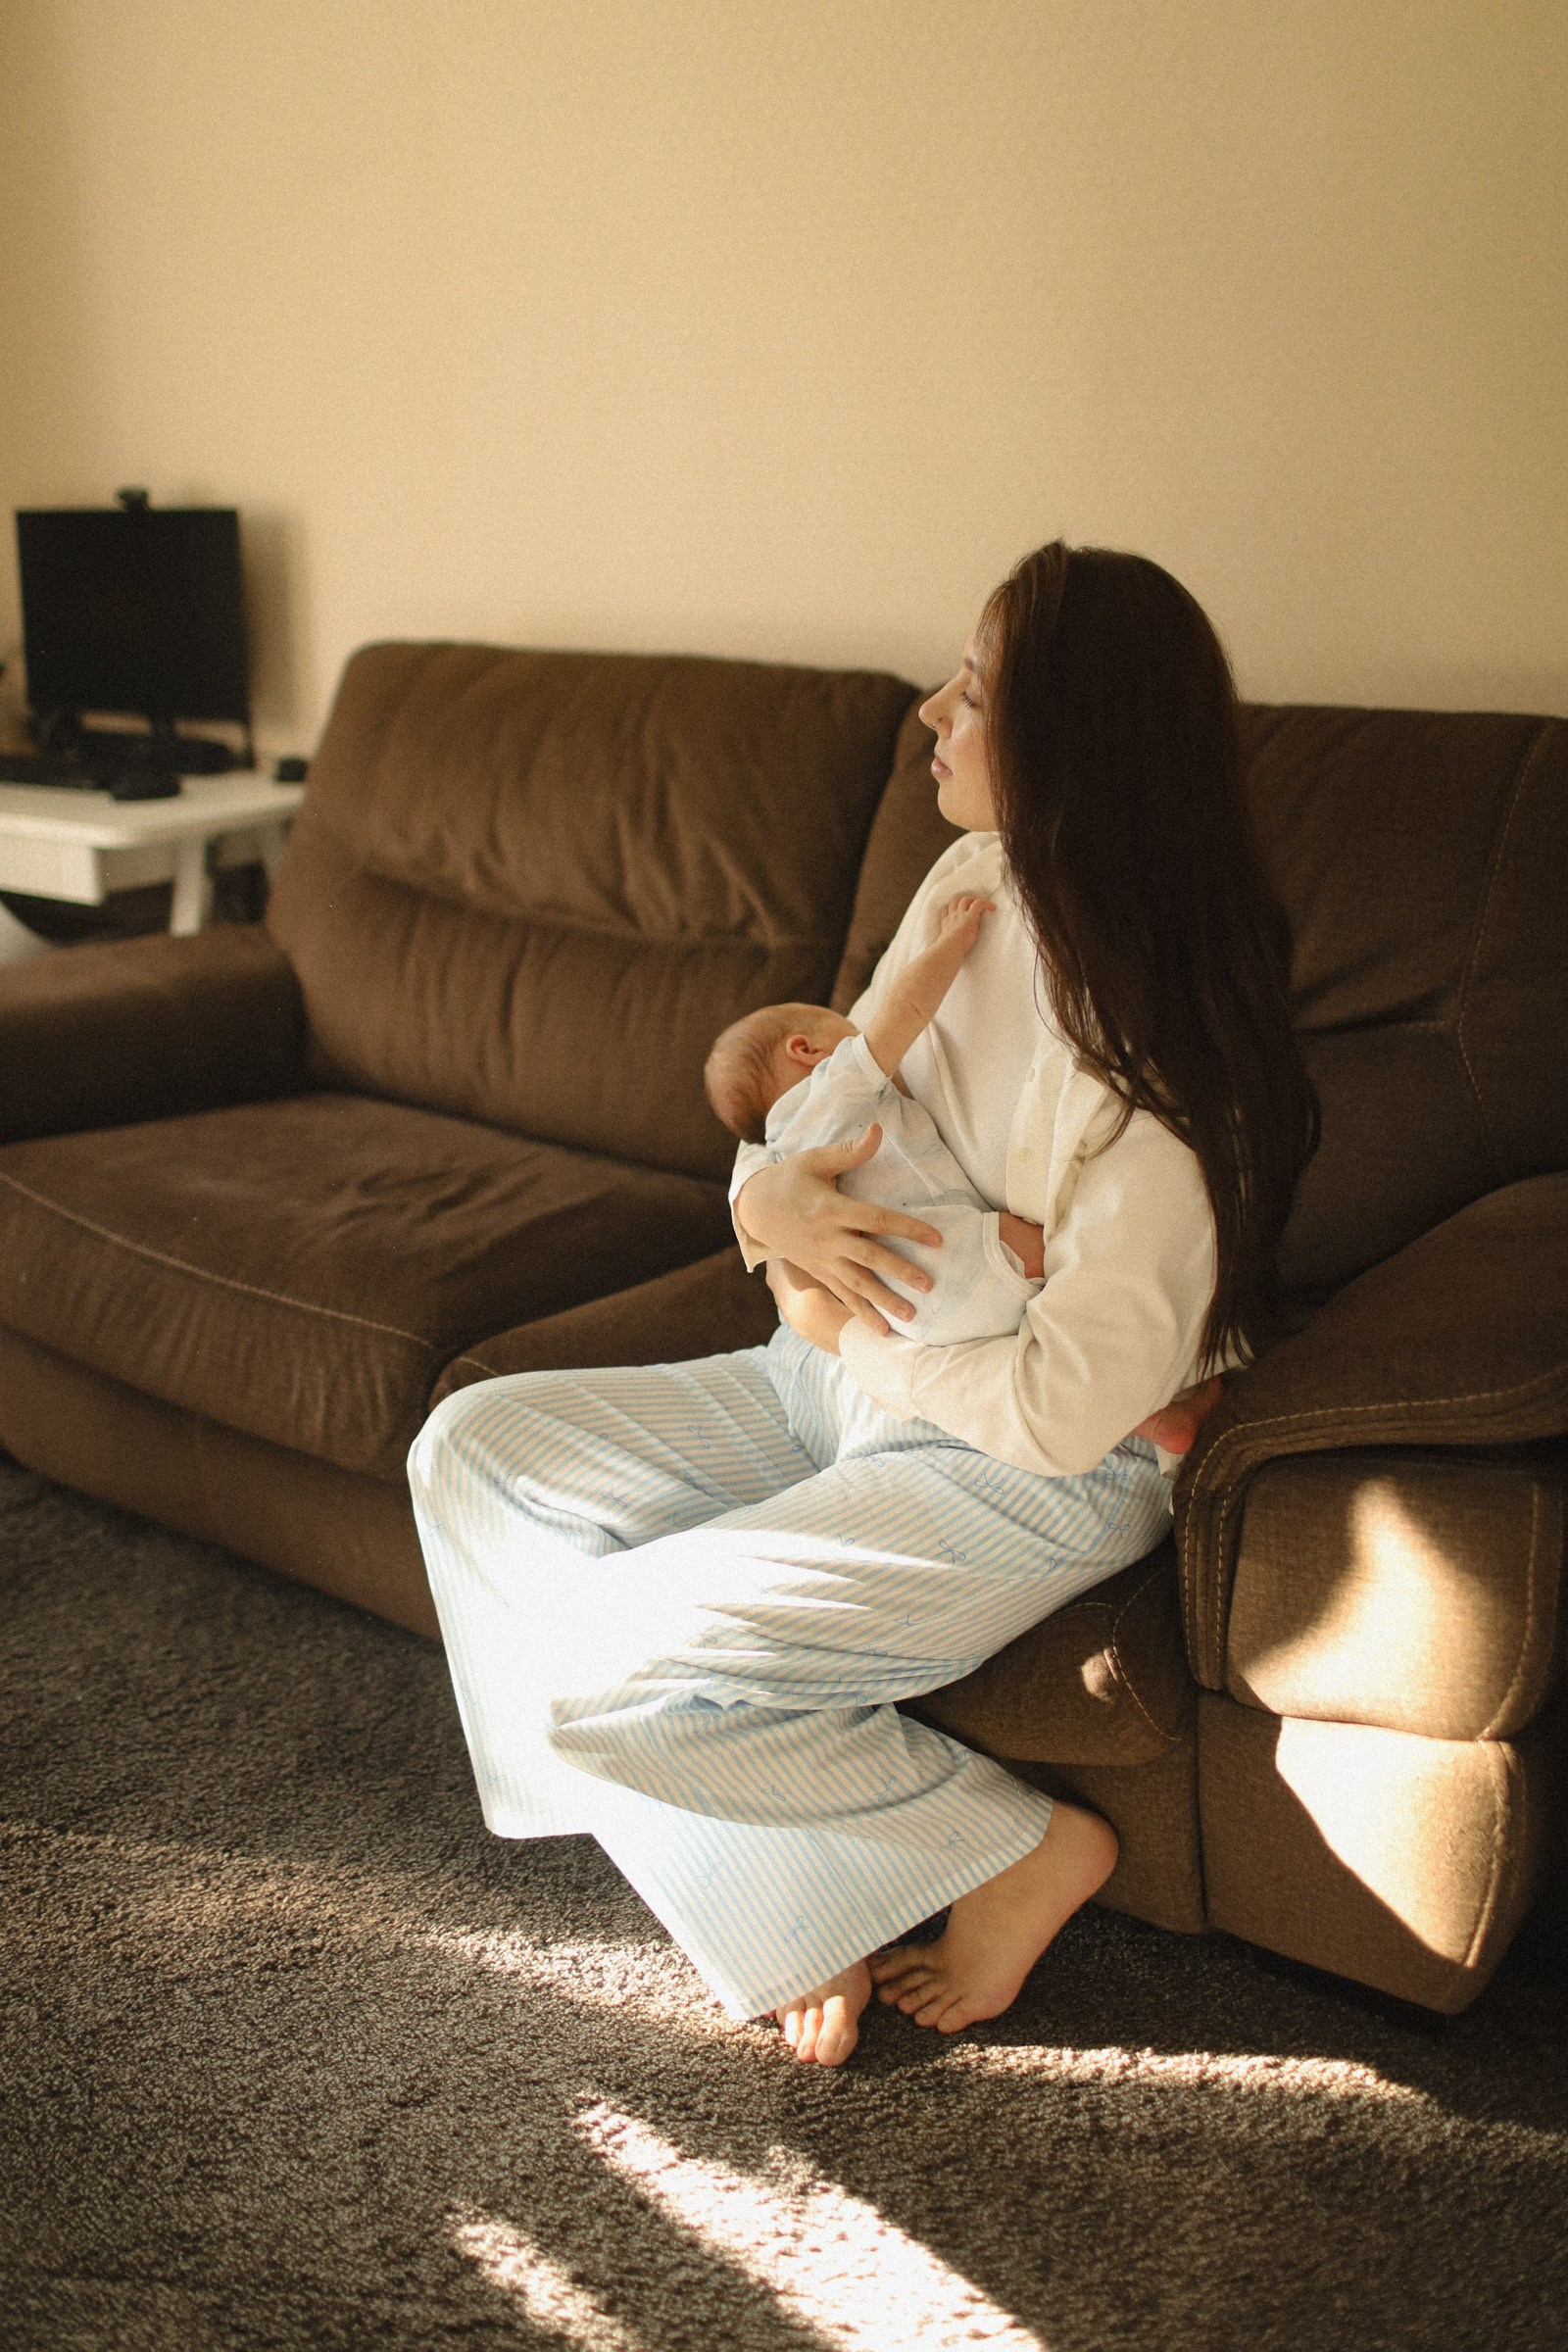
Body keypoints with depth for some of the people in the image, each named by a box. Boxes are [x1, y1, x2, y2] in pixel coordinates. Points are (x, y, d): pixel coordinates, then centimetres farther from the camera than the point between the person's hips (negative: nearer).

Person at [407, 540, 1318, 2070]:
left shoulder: (1161, 1058, -27)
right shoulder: (971, 883, -2)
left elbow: (1065, 1408, -25)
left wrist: (843, 1332, -12)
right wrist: (771, 1197, -15)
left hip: (1030, 1482, -9)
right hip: (847, 1385, 9)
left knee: (596, 1672, -20)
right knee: (473, 1452, 0)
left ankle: (1022, 1847, 0)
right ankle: (777, 1904, -1)